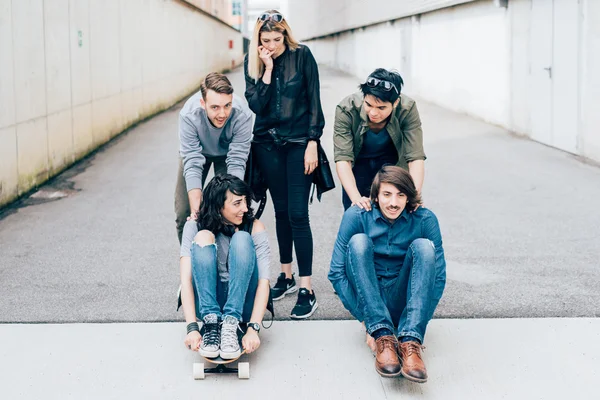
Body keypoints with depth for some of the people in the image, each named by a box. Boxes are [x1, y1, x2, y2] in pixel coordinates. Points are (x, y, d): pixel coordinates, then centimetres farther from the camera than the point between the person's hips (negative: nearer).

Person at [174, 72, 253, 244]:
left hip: (227, 153, 0)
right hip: (198, 151, 0)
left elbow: (237, 163, -32)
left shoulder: (242, 114, -38)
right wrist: (196, 211, -45)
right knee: (184, 213, -6)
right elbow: (192, 165, -37)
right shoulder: (189, 114, -38)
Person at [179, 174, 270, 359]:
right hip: (206, 303, 0)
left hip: (242, 304, 0)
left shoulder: (254, 227, -9)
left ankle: (231, 324, -32)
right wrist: (192, 327, -32)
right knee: (203, 237, -24)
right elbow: (186, 279, -19)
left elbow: (264, 281, -18)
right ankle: (211, 322, -31)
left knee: (242, 238, -25)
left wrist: (253, 328, -31)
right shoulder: (195, 227, -9)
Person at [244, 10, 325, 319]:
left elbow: (314, 101, -6)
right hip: (268, 143, 3)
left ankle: (306, 289, -6)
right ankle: (286, 275, 26)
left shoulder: (302, 55, -8)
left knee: (297, 214, -8)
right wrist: (267, 70, -17)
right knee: (281, 211, 12)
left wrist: (312, 143, -10)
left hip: (298, 142, -3)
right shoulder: (253, 61, 0)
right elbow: (255, 105, -9)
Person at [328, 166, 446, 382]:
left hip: (402, 303, 0)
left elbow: (438, 277, -9)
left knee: (424, 246, -23)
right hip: (368, 301, 0)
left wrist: (419, 323, -18)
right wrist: (366, 321, -17)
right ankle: (383, 337, -35)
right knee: (358, 241, -24)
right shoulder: (356, 216, -10)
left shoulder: (425, 220, -8)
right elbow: (337, 273, -12)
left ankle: (410, 342, -37)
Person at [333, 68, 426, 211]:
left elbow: (416, 157, -32)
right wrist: (356, 198, -49)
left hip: (392, 162, 0)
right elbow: (342, 158, -36)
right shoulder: (346, 109, -32)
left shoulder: (407, 109, -31)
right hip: (358, 164, 0)